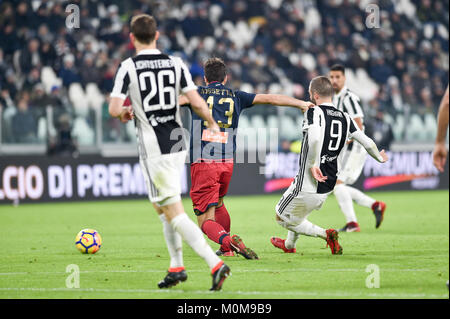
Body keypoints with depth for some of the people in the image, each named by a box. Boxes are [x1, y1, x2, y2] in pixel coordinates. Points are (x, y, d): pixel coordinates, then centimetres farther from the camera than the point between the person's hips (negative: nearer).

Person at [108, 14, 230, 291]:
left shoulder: (129, 67, -8)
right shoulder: (176, 64, 2)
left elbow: (114, 109, -12)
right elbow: (196, 102, -3)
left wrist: (125, 112, 11)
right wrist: (213, 124, 14)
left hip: (153, 149, -6)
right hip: (178, 144, 6)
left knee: (174, 213, -5)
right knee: (162, 205, 24)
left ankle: (215, 263, -17)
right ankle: (177, 267, 25)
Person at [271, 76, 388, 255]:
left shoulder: (314, 113, -13)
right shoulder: (345, 118, 6)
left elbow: (314, 139, -32)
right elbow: (367, 143, 9)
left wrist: (313, 164, -23)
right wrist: (379, 157, 29)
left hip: (309, 185, -8)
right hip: (329, 186, 8)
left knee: (282, 217, 10)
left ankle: (325, 234, -3)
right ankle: (289, 245, 51)